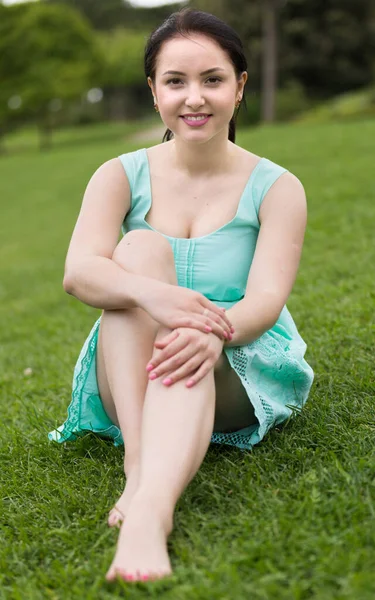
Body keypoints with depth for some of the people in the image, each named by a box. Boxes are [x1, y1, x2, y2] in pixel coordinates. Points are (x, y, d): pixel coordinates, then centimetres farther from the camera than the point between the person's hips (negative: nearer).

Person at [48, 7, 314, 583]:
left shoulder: (276, 188, -1)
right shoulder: (121, 176, 2)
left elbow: (267, 297, -17)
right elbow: (78, 272, -17)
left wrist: (215, 331, -41)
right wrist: (151, 293, -40)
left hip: (243, 377, -1)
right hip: (131, 378, 1)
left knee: (190, 354, -35)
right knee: (142, 246, -25)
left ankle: (150, 510, -58)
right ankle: (138, 462, -39)